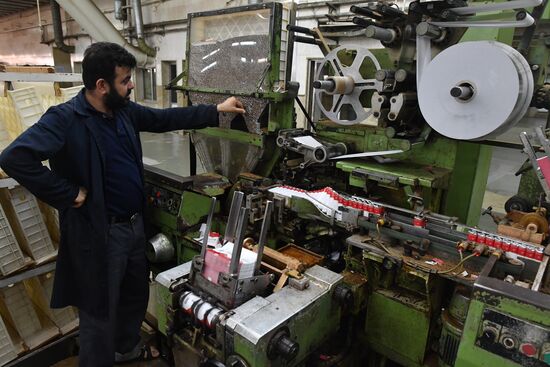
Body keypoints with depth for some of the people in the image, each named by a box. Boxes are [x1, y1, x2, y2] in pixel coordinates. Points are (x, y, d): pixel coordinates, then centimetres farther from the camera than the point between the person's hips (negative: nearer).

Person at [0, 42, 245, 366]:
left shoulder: (124, 111, 3)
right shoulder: (65, 118, -19)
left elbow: (165, 118, 12)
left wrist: (216, 111, 10)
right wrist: (68, 194, -23)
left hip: (135, 224, 8)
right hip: (99, 233, -8)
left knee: (137, 293, 26)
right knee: (101, 309, 10)